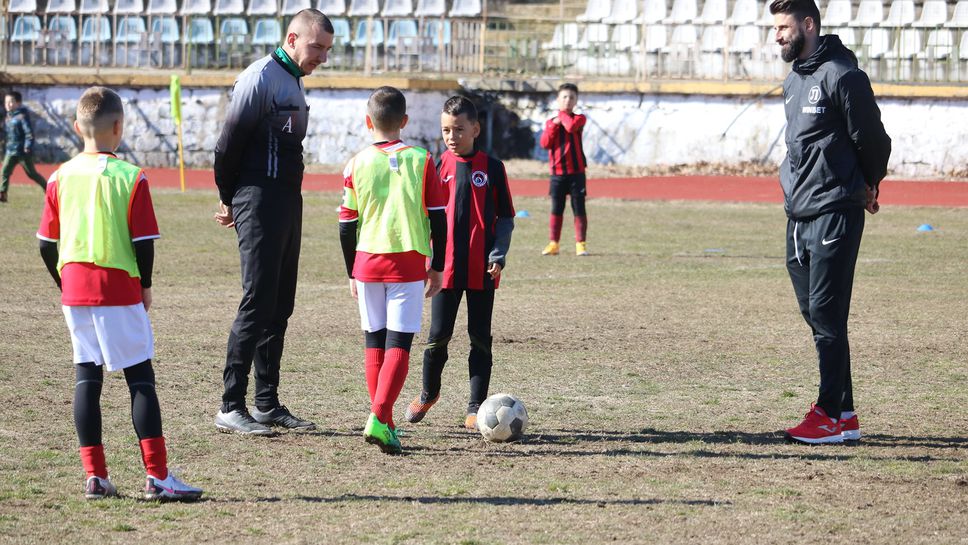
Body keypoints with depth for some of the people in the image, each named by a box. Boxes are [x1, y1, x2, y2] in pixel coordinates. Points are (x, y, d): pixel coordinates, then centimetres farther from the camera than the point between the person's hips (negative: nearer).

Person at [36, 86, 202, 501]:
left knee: (86, 377, 8)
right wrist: (145, 286, 6)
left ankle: (95, 477, 7)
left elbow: (47, 244, 6)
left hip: (74, 292, 4)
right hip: (119, 290, -4)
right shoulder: (130, 177, -9)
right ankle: (157, 476, -6)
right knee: (140, 378, -1)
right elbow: (144, 242, -9)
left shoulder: (60, 177, 3)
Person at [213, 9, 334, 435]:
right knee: (257, 302, -10)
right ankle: (230, 408, -8)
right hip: (261, 201, -9)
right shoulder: (262, 77, -12)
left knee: (279, 307, 11)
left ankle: (267, 404, 17)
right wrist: (229, 198, -2)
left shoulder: (292, 81, 18)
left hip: (288, 203, 9)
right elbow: (230, 141, -13)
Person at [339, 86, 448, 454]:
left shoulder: (357, 165, 1)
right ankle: (378, 419, -19)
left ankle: (384, 423, 16)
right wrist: (437, 268, 9)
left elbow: (347, 226, 4)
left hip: (367, 263, 2)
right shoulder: (421, 161, -1)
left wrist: (352, 273, 15)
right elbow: (438, 219, -1)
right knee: (399, 344, -3)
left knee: (374, 343, 13)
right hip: (408, 266, -2)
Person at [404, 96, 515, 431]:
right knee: (439, 335, 3)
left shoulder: (491, 167, 1)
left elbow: (505, 218, 4)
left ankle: (475, 408, 8)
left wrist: (498, 255, -7)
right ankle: (428, 393, 26)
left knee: (480, 338, 3)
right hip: (446, 266, 1)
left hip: (483, 269, -1)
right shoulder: (439, 168, 5)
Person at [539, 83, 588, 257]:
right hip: (557, 172, 2)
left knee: (579, 209, 0)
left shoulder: (578, 119, 1)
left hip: (576, 172, -2)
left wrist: (562, 114, -5)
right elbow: (545, 143, -3)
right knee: (556, 210, 5)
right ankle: (553, 244, 10)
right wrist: (554, 125, -11)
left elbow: (571, 126, -22)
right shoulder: (550, 122, 10)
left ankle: (580, 244, 5)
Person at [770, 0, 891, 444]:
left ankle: (831, 416, -5)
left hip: (834, 212, -9)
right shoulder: (793, 82, 15)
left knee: (826, 315, -8)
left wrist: (865, 186, 6)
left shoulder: (841, 75, -12)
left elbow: (871, 138, -7)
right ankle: (844, 413, 15)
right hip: (798, 214, 9)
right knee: (814, 313, 10)